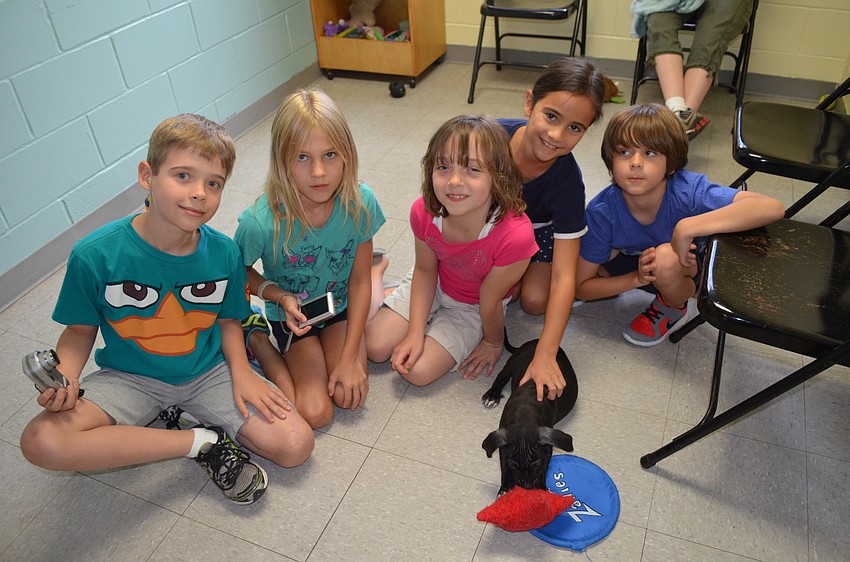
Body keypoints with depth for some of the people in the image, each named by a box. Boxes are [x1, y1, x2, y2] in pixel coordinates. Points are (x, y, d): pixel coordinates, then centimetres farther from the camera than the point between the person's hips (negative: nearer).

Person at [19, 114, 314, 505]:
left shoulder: (223, 252, -13)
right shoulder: (95, 255, -19)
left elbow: (228, 318, 3)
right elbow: (80, 329, -4)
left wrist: (240, 370, -13)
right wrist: (65, 377, -22)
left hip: (208, 373, 1)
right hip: (130, 379, 0)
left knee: (296, 446, -13)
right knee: (41, 443, -29)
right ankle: (203, 442, -15)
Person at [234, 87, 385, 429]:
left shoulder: (360, 203, -25)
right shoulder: (261, 222, -31)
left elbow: (359, 280, -14)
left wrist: (350, 357, -13)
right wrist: (281, 296, -27)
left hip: (341, 306, 2)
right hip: (292, 314, -2)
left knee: (350, 397, -10)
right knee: (316, 413, -9)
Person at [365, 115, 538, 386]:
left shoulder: (515, 235, -41)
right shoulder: (423, 212, -28)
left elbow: (489, 301, -24)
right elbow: (425, 269, -10)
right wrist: (415, 333, -14)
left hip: (472, 307, -2)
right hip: (433, 286, 3)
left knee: (419, 372, -9)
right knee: (375, 348, 2)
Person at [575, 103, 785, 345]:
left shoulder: (687, 191, -33)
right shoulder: (602, 210, -26)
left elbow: (773, 208, -46)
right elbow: (581, 287, -18)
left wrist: (687, 228, -50)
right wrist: (636, 278, -33)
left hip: (689, 268, -2)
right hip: (634, 264, 3)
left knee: (666, 257, -36)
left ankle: (674, 309, -1)